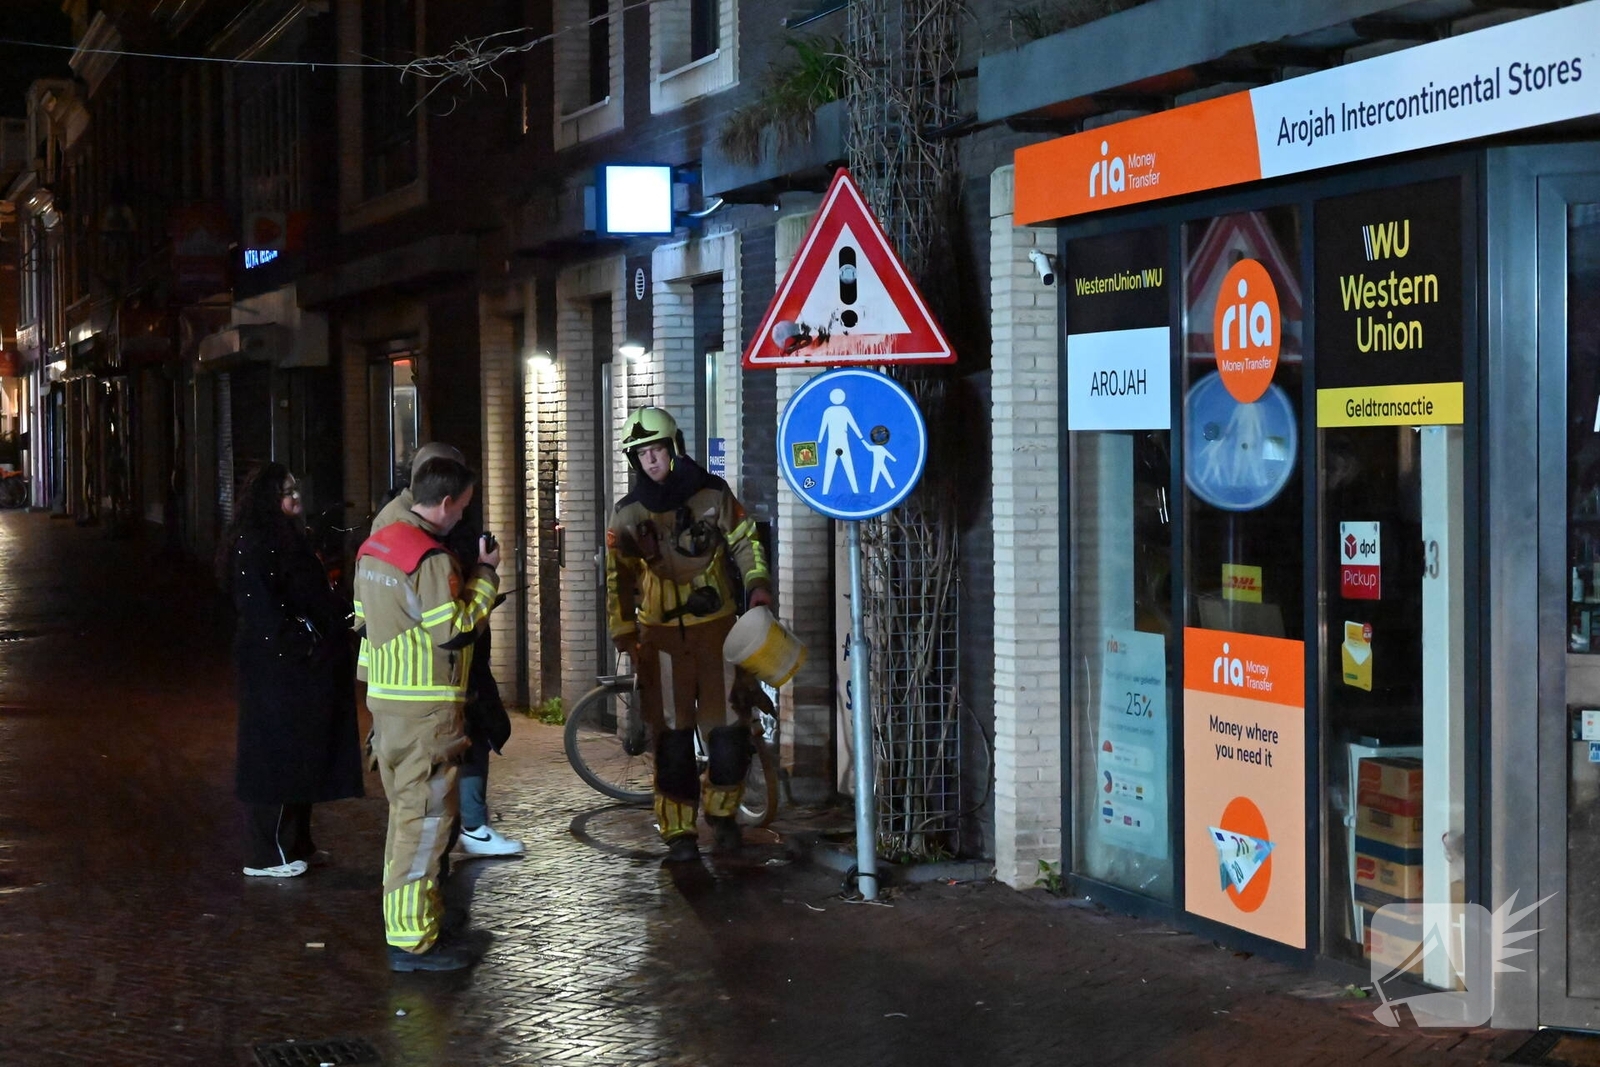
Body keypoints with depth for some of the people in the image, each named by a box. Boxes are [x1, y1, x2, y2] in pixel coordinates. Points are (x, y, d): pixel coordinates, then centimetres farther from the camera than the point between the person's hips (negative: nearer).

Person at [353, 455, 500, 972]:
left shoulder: (373, 546, 11)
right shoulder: (429, 558, -19)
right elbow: (455, 629, -20)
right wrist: (485, 574, -11)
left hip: (385, 698, 10)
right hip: (425, 709, -10)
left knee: (405, 811, 19)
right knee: (425, 818, -5)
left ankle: (402, 916, 29)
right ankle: (413, 940, -3)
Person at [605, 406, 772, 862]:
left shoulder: (713, 494, -1)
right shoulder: (627, 514, 0)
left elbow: (744, 541, 9)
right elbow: (618, 577, 7)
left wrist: (757, 583, -7)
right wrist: (624, 635, 3)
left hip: (717, 627, 0)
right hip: (662, 635, 0)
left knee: (729, 729, 0)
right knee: (673, 737, -1)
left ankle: (721, 810, 24)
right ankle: (679, 830, 8)